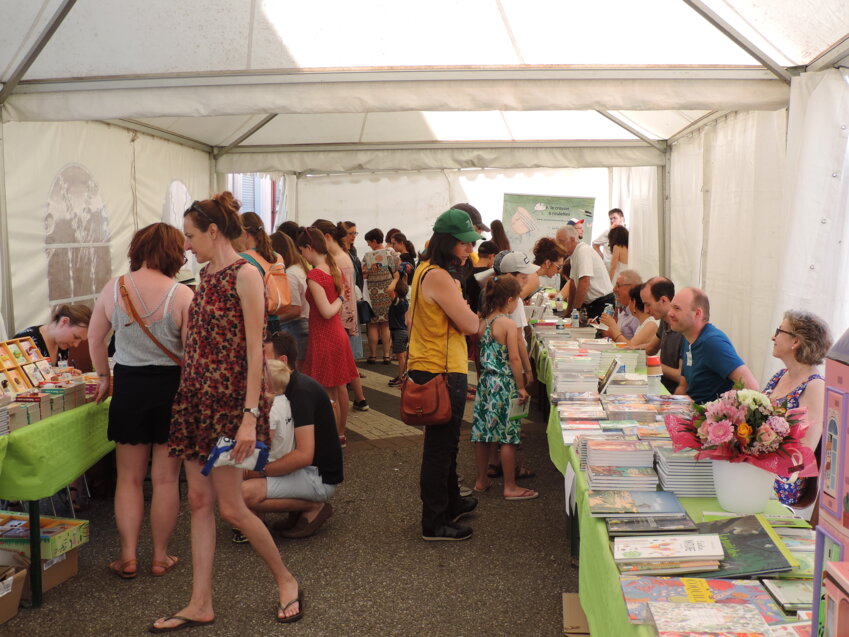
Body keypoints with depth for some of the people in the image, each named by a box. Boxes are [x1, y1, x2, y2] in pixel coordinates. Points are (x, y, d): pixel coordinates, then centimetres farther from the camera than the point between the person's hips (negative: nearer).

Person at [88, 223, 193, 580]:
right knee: (166, 478, 9)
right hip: (171, 386, -2)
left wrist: (104, 376, 22)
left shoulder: (113, 288, -3)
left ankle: (128, 557, 17)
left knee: (129, 477, 14)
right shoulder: (182, 295, -13)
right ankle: (160, 557, 19)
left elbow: (95, 338, 8)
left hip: (129, 385, 2)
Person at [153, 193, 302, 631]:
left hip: (228, 398, -8)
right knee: (199, 501, 9)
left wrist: (250, 416, -22)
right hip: (196, 397, 8)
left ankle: (286, 581, 19)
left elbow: (254, 349, -17)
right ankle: (200, 605, 18)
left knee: (231, 507, -2)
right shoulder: (206, 275, 12)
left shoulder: (245, 274, -12)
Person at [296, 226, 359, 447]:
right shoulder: (335, 269, 6)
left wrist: (338, 301, -9)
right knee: (340, 386, 15)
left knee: (327, 391, 1)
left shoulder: (314, 276, -19)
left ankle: (334, 438, 9)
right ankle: (341, 433, 27)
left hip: (323, 337, -9)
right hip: (338, 333, 9)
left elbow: (327, 311, -24)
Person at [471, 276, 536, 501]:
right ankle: (510, 487, 8)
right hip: (504, 385, -7)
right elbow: (515, 359, -15)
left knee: (483, 434, 14)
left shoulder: (484, 323, 7)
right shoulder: (508, 323, -14)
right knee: (508, 438, 1)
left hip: (485, 382, 7)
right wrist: (521, 388, -9)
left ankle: (481, 480, 25)